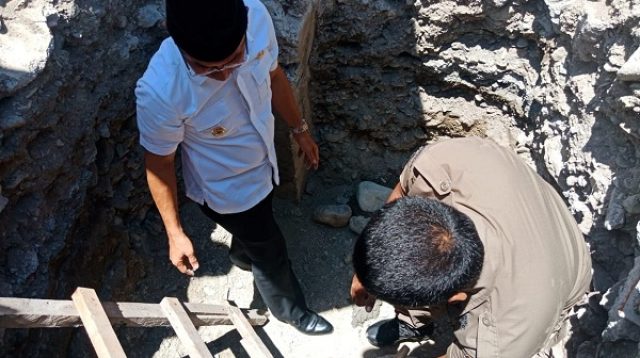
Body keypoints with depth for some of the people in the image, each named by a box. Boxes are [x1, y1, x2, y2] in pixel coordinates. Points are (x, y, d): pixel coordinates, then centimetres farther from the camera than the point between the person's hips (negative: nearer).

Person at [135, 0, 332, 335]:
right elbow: (159, 164, -20)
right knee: (270, 252, 20)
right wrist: (175, 233, -13)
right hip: (226, 191, -5)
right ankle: (290, 309, 53)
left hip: (261, 164, 5)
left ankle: (242, 254, 71)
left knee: (256, 230, 35)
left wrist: (299, 128, 8)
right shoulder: (160, 91, -39)